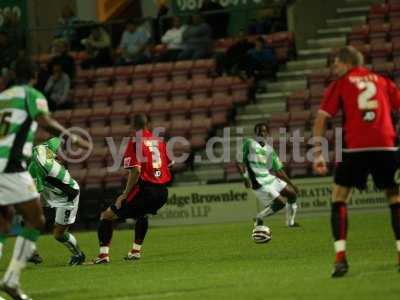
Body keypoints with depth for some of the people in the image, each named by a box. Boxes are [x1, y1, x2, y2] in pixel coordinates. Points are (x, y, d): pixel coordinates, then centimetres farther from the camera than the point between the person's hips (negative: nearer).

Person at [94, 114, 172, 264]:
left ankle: (104, 254, -5)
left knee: (107, 216, 5)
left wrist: (124, 196, -12)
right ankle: (136, 251, 37)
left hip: (145, 189, -6)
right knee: (142, 215, 38)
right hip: (162, 192, 6)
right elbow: (169, 164, 18)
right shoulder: (160, 141, 10)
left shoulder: (135, 143, -7)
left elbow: (136, 170, -17)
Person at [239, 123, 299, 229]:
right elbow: (241, 161, -7)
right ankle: (259, 218, 3)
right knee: (280, 202, -15)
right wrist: (246, 177, -20)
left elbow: (279, 169, 16)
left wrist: (291, 184, 14)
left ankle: (290, 221, 26)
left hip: (270, 178, 7)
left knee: (292, 193, 10)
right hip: (259, 182, -7)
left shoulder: (270, 149, 12)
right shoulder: (249, 143, -3)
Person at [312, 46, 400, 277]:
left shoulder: (340, 84, 13)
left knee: (339, 199, 9)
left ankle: (341, 258, -4)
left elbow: (322, 118, 5)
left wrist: (318, 154, 4)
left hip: (355, 147, -2)